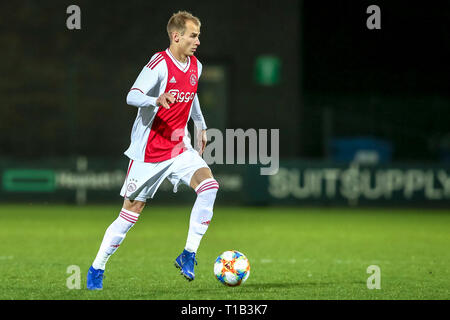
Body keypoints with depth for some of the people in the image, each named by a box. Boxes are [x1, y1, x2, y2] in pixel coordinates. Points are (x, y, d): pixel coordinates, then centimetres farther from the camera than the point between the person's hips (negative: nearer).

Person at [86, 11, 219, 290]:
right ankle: (97, 269, 16)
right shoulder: (159, 64, -16)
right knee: (131, 211, 0)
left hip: (179, 148, 6)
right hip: (149, 150, -6)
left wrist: (201, 126, 33)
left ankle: (188, 256, -13)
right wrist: (157, 100, -45)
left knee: (209, 186, -19)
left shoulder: (195, 66, 7)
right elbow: (132, 97, -27)